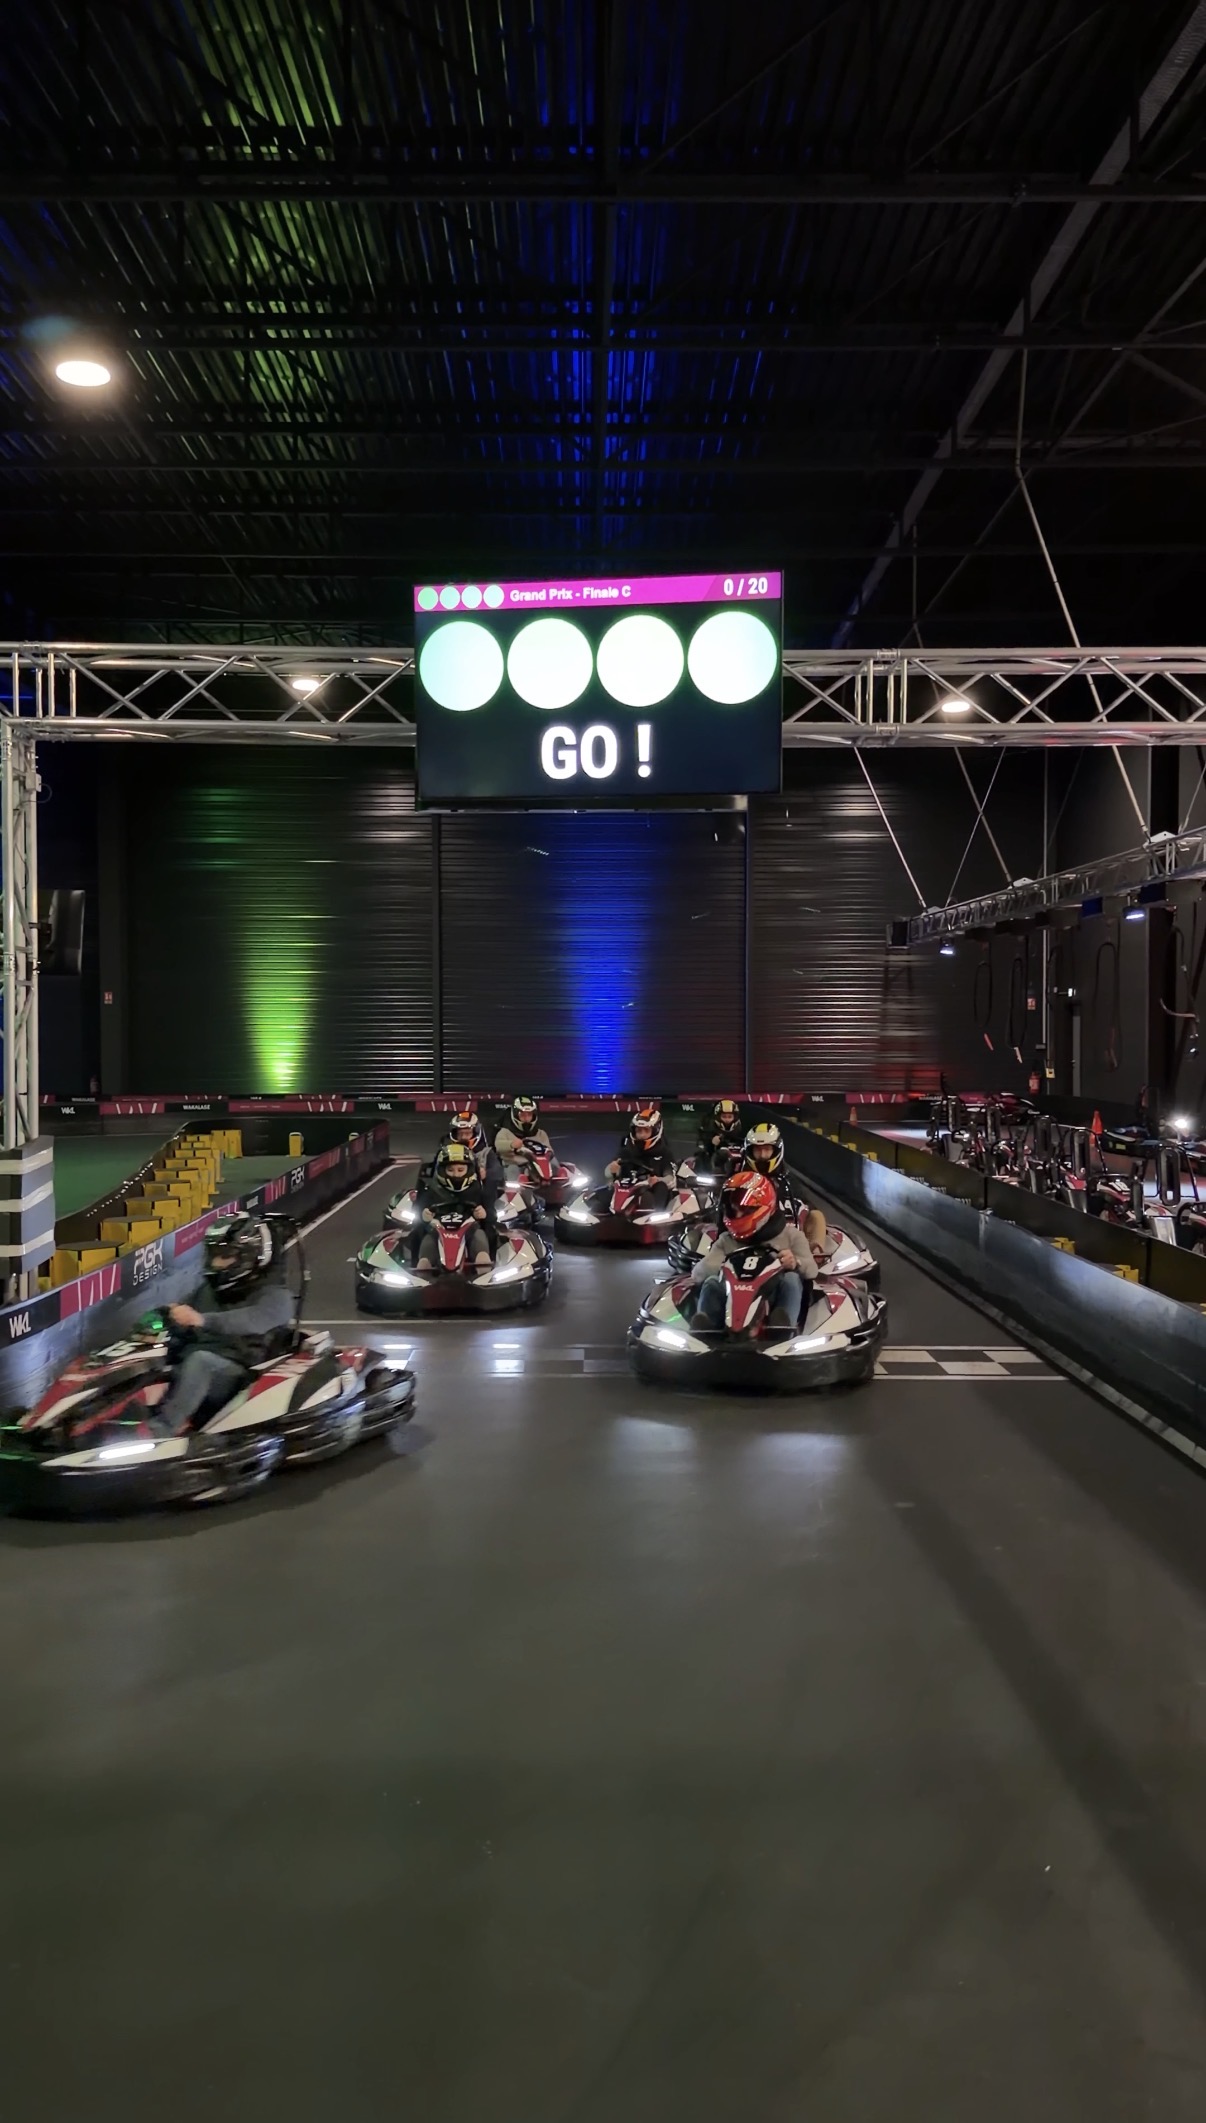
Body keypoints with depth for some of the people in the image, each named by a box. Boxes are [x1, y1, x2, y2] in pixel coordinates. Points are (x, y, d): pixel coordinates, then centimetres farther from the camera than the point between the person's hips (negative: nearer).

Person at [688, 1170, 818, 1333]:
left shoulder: (790, 1234, 15)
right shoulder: (727, 1241, 18)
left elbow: (811, 1269, 0)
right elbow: (697, 1273, 5)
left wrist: (795, 1263, -25)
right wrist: (723, 1267, -18)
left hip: (775, 1305, -1)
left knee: (791, 1279, -28)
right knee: (712, 1282, -24)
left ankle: (783, 1326, -55)